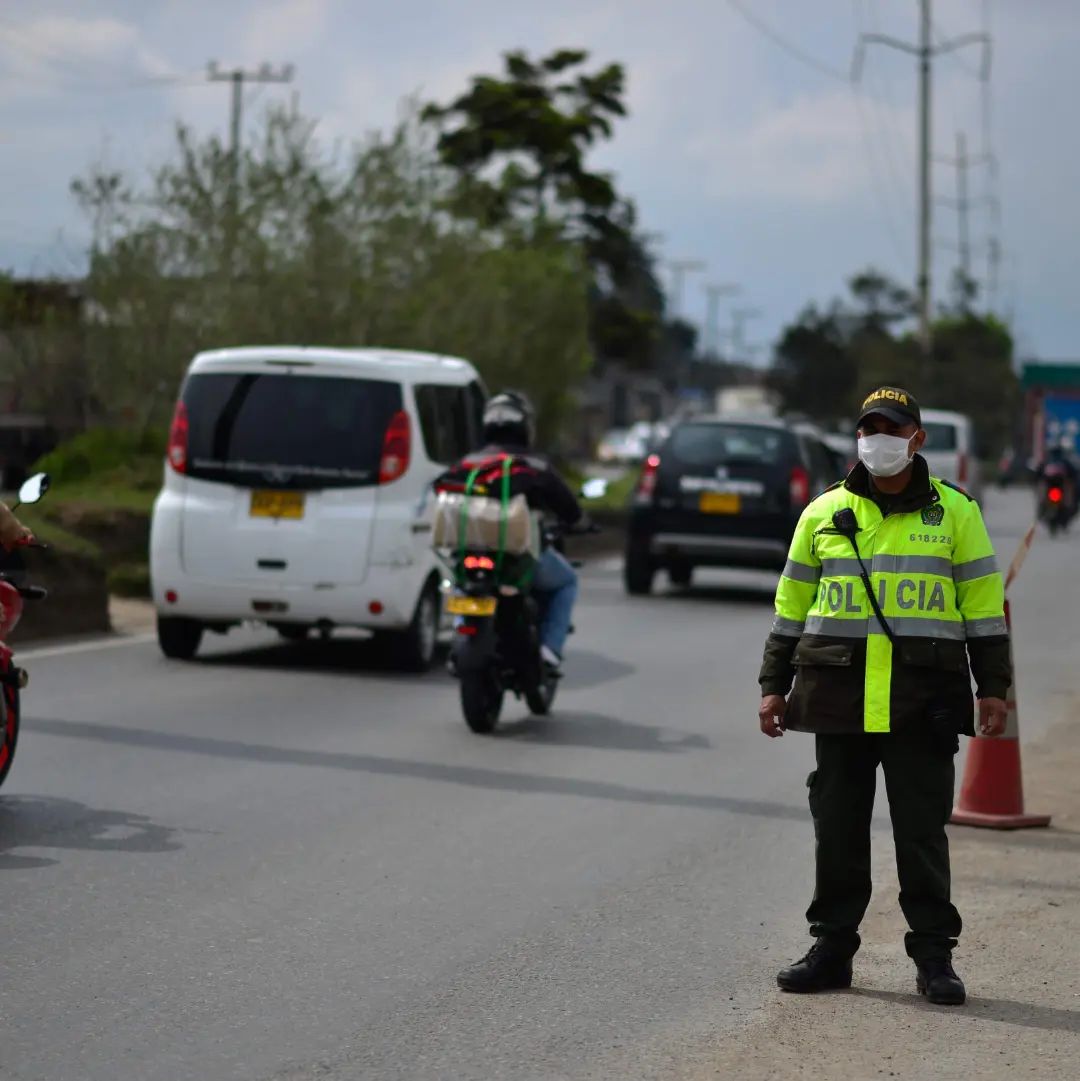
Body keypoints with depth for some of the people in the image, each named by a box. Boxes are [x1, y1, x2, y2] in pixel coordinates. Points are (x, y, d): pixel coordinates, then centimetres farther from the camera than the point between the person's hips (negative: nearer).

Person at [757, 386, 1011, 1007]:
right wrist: (774, 686, 12)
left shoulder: (955, 511, 6)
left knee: (923, 829, 0)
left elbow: (985, 604, 6)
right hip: (839, 695, 2)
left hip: (923, 699, -2)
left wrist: (993, 687, 1)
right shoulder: (825, 513, 10)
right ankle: (832, 948, 15)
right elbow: (792, 604, 15)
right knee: (838, 828, 6)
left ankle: (934, 955, 8)